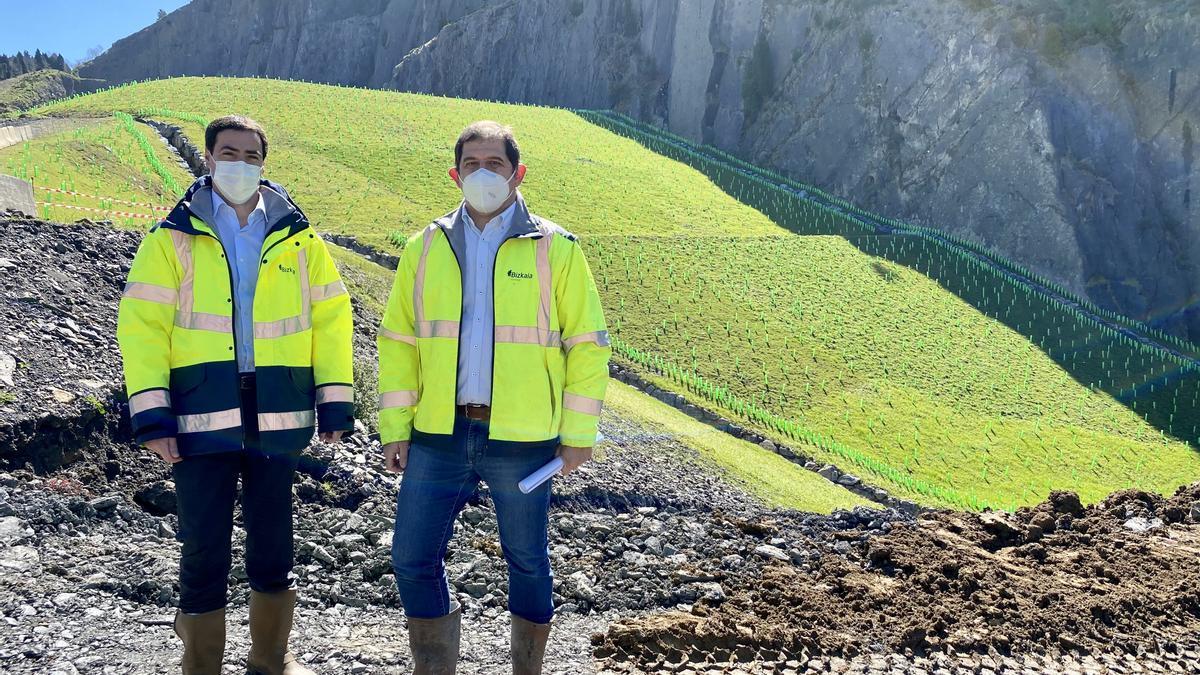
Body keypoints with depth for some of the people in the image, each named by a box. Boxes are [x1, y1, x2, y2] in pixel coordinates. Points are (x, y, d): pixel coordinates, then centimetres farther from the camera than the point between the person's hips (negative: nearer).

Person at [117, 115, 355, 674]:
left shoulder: (297, 237, 7)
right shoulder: (174, 237, 2)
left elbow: (330, 316, 7)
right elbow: (141, 323, -3)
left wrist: (335, 399, 2)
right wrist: (150, 413, -10)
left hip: (277, 417, 2)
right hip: (202, 418, -2)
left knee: (272, 545, 13)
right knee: (204, 550, 4)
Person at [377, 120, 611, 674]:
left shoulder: (555, 249, -2)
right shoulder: (426, 248, 7)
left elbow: (586, 344, 0)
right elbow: (399, 342, 9)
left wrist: (578, 434, -2)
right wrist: (394, 429, 5)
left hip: (523, 440, -2)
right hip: (439, 436, 3)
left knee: (527, 561, 12)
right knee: (412, 558, 5)